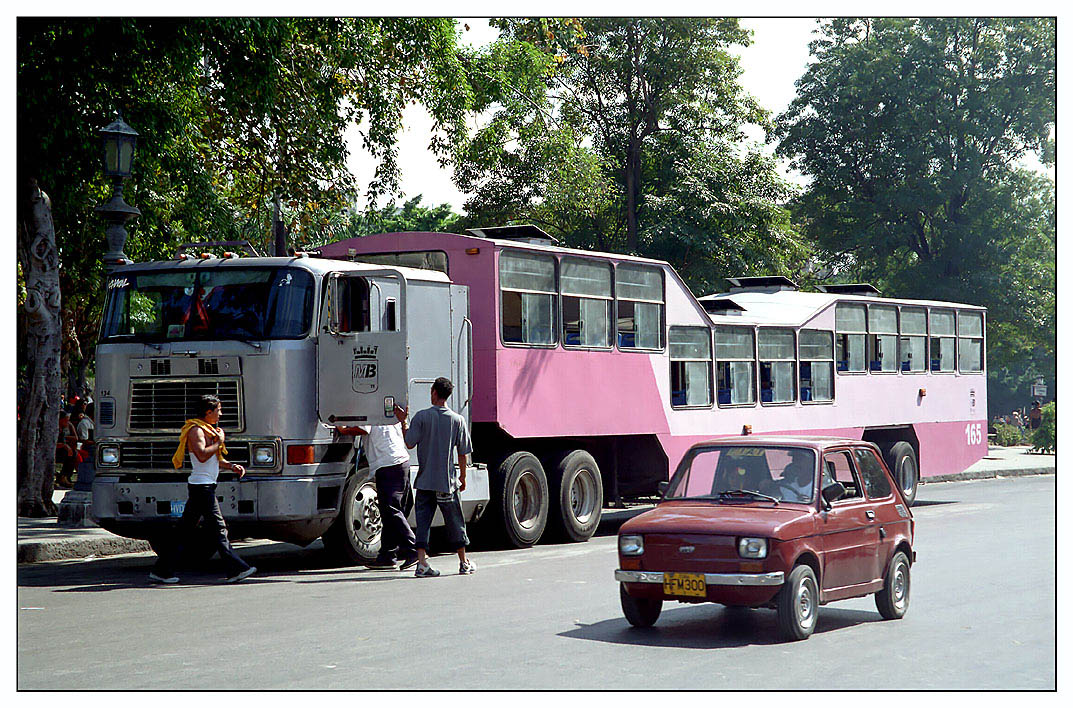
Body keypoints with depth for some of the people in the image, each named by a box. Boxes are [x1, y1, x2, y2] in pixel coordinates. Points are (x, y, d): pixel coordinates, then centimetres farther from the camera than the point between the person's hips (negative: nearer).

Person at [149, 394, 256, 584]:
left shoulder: (208, 430, 20)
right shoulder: (196, 430, -11)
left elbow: (215, 458, 28)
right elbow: (202, 455, -27)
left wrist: (232, 466, 11)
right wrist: (219, 441, -14)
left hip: (205, 486, 10)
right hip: (202, 486, -10)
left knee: (184, 530, 10)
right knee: (219, 529, -9)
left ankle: (161, 570, 11)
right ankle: (236, 569, -8)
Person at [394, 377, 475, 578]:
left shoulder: (421, 416, -6)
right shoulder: (458, 420, -2)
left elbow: (410, 443, -5)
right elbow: (463, 453, 2)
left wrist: (403, 421, 8)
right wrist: (463, 477, 13)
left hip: (424, 480, 0)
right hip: (447, 481, 1)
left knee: (423, 520, 3)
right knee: (455, 521, 12)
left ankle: (422, 562, -8)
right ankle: (464, 563, 21)